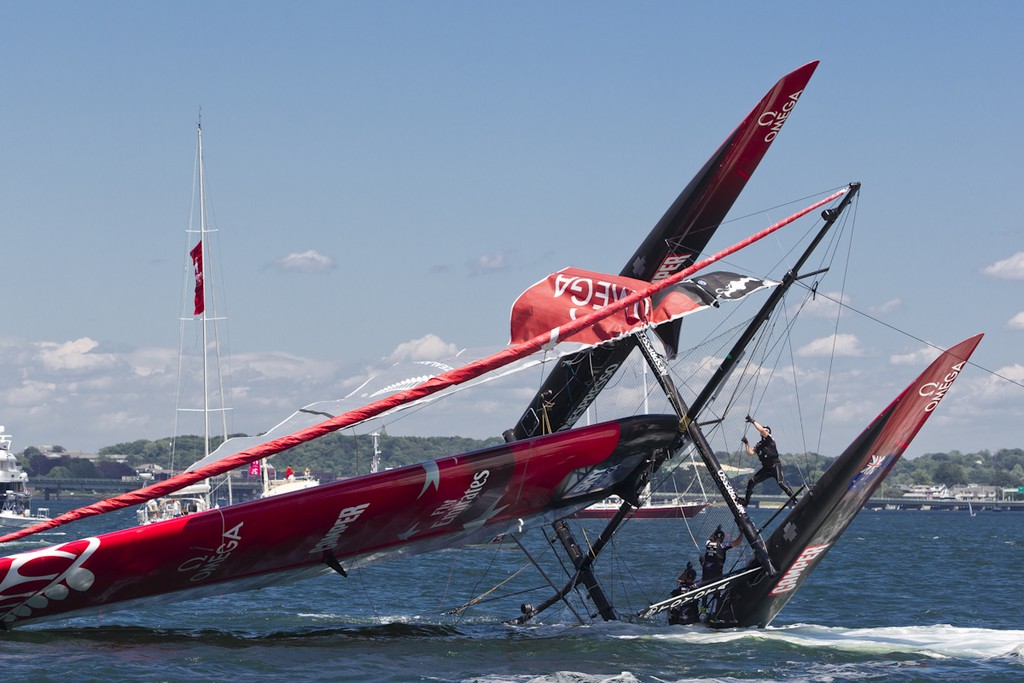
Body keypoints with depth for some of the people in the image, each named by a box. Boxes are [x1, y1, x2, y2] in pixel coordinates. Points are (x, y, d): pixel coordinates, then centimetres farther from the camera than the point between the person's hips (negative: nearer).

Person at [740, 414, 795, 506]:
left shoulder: (769, 440, -6)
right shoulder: (759, 445, 15)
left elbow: (762, 430, -20)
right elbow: (750, 452, 10)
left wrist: (753, 421, -14)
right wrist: (746, 443, 1)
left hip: (775, 466, -8)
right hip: (766, 468, 8)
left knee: (781, 484, -23)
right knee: (751, 481, 6)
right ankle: (746, 501, 18)